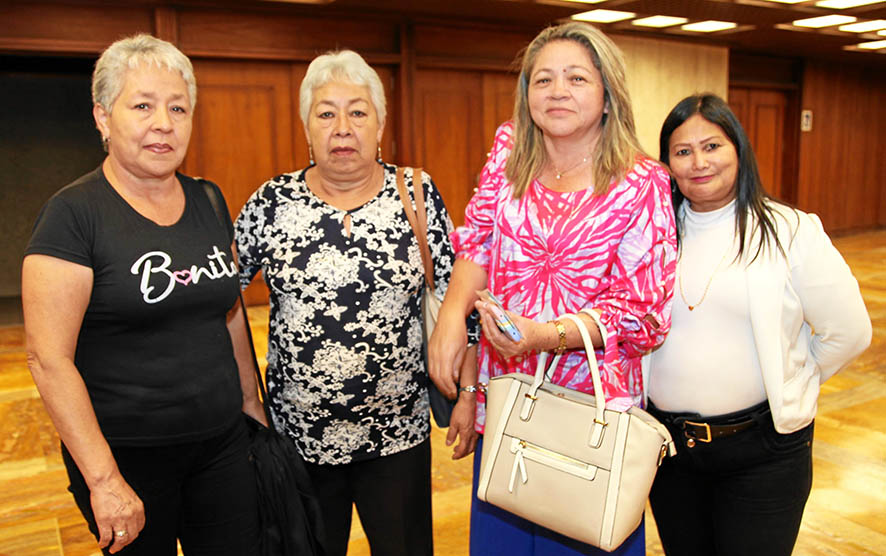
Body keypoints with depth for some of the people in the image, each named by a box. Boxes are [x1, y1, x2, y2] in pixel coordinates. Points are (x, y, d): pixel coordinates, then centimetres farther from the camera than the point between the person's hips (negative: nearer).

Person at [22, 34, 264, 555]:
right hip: (126, 455, -5)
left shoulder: (206, 202, 4)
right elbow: (49, 359, -16)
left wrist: (251, 402, 17)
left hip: (223, 444, 5)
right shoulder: (74, 214, -13)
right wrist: (103, 478, -18)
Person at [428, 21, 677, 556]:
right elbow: (477, 241, 5)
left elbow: (641, 311, -12)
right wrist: (453, 312, -14)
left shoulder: (642, 183, -10)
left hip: (593, 410, -3)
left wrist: (545, 334, -26)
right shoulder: (510, 148, 1)